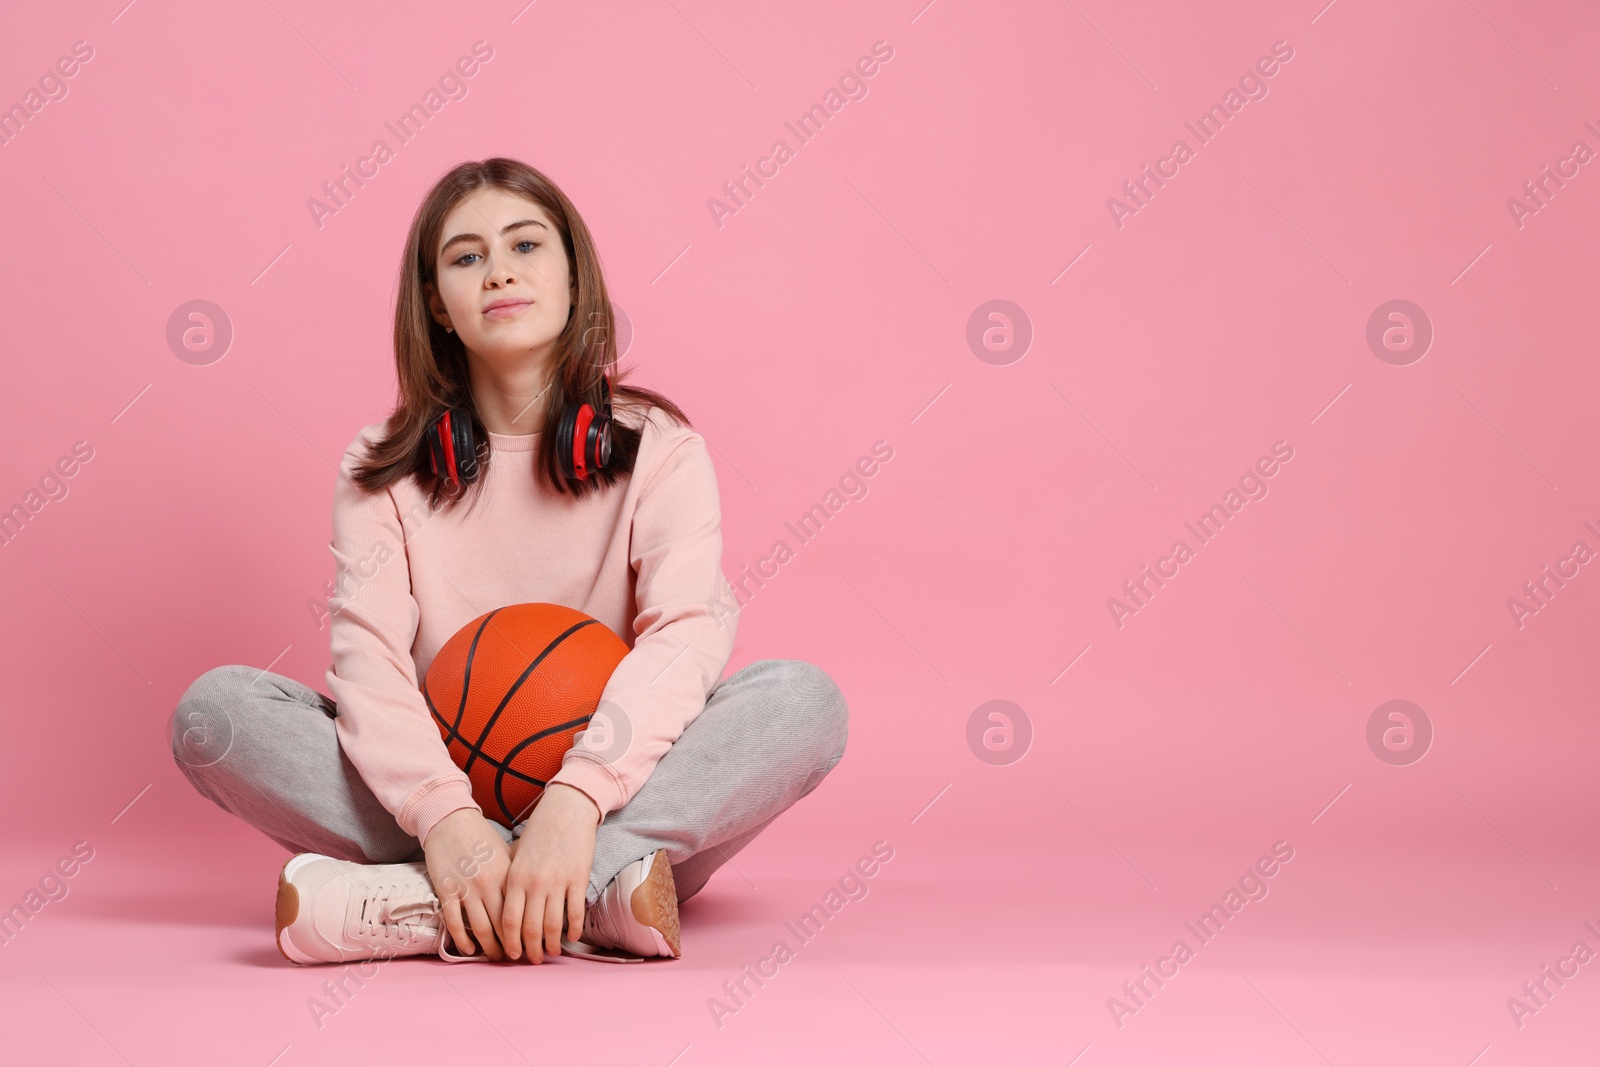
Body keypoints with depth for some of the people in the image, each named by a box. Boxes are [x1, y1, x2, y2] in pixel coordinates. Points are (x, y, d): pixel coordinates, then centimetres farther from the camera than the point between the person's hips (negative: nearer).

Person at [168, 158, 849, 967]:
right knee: (215, 709, -21)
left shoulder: (656, 445, 0)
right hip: (436, 800, 1)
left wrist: (575, 800, -35)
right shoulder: (384, 467, 3)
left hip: (622, 804, 0)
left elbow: (689, 629, -17)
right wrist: (444, 818, -32)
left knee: (803, 700, -27)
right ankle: (594, 896, -33)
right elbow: (367, 651, -12)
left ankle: (411, 907, -34)